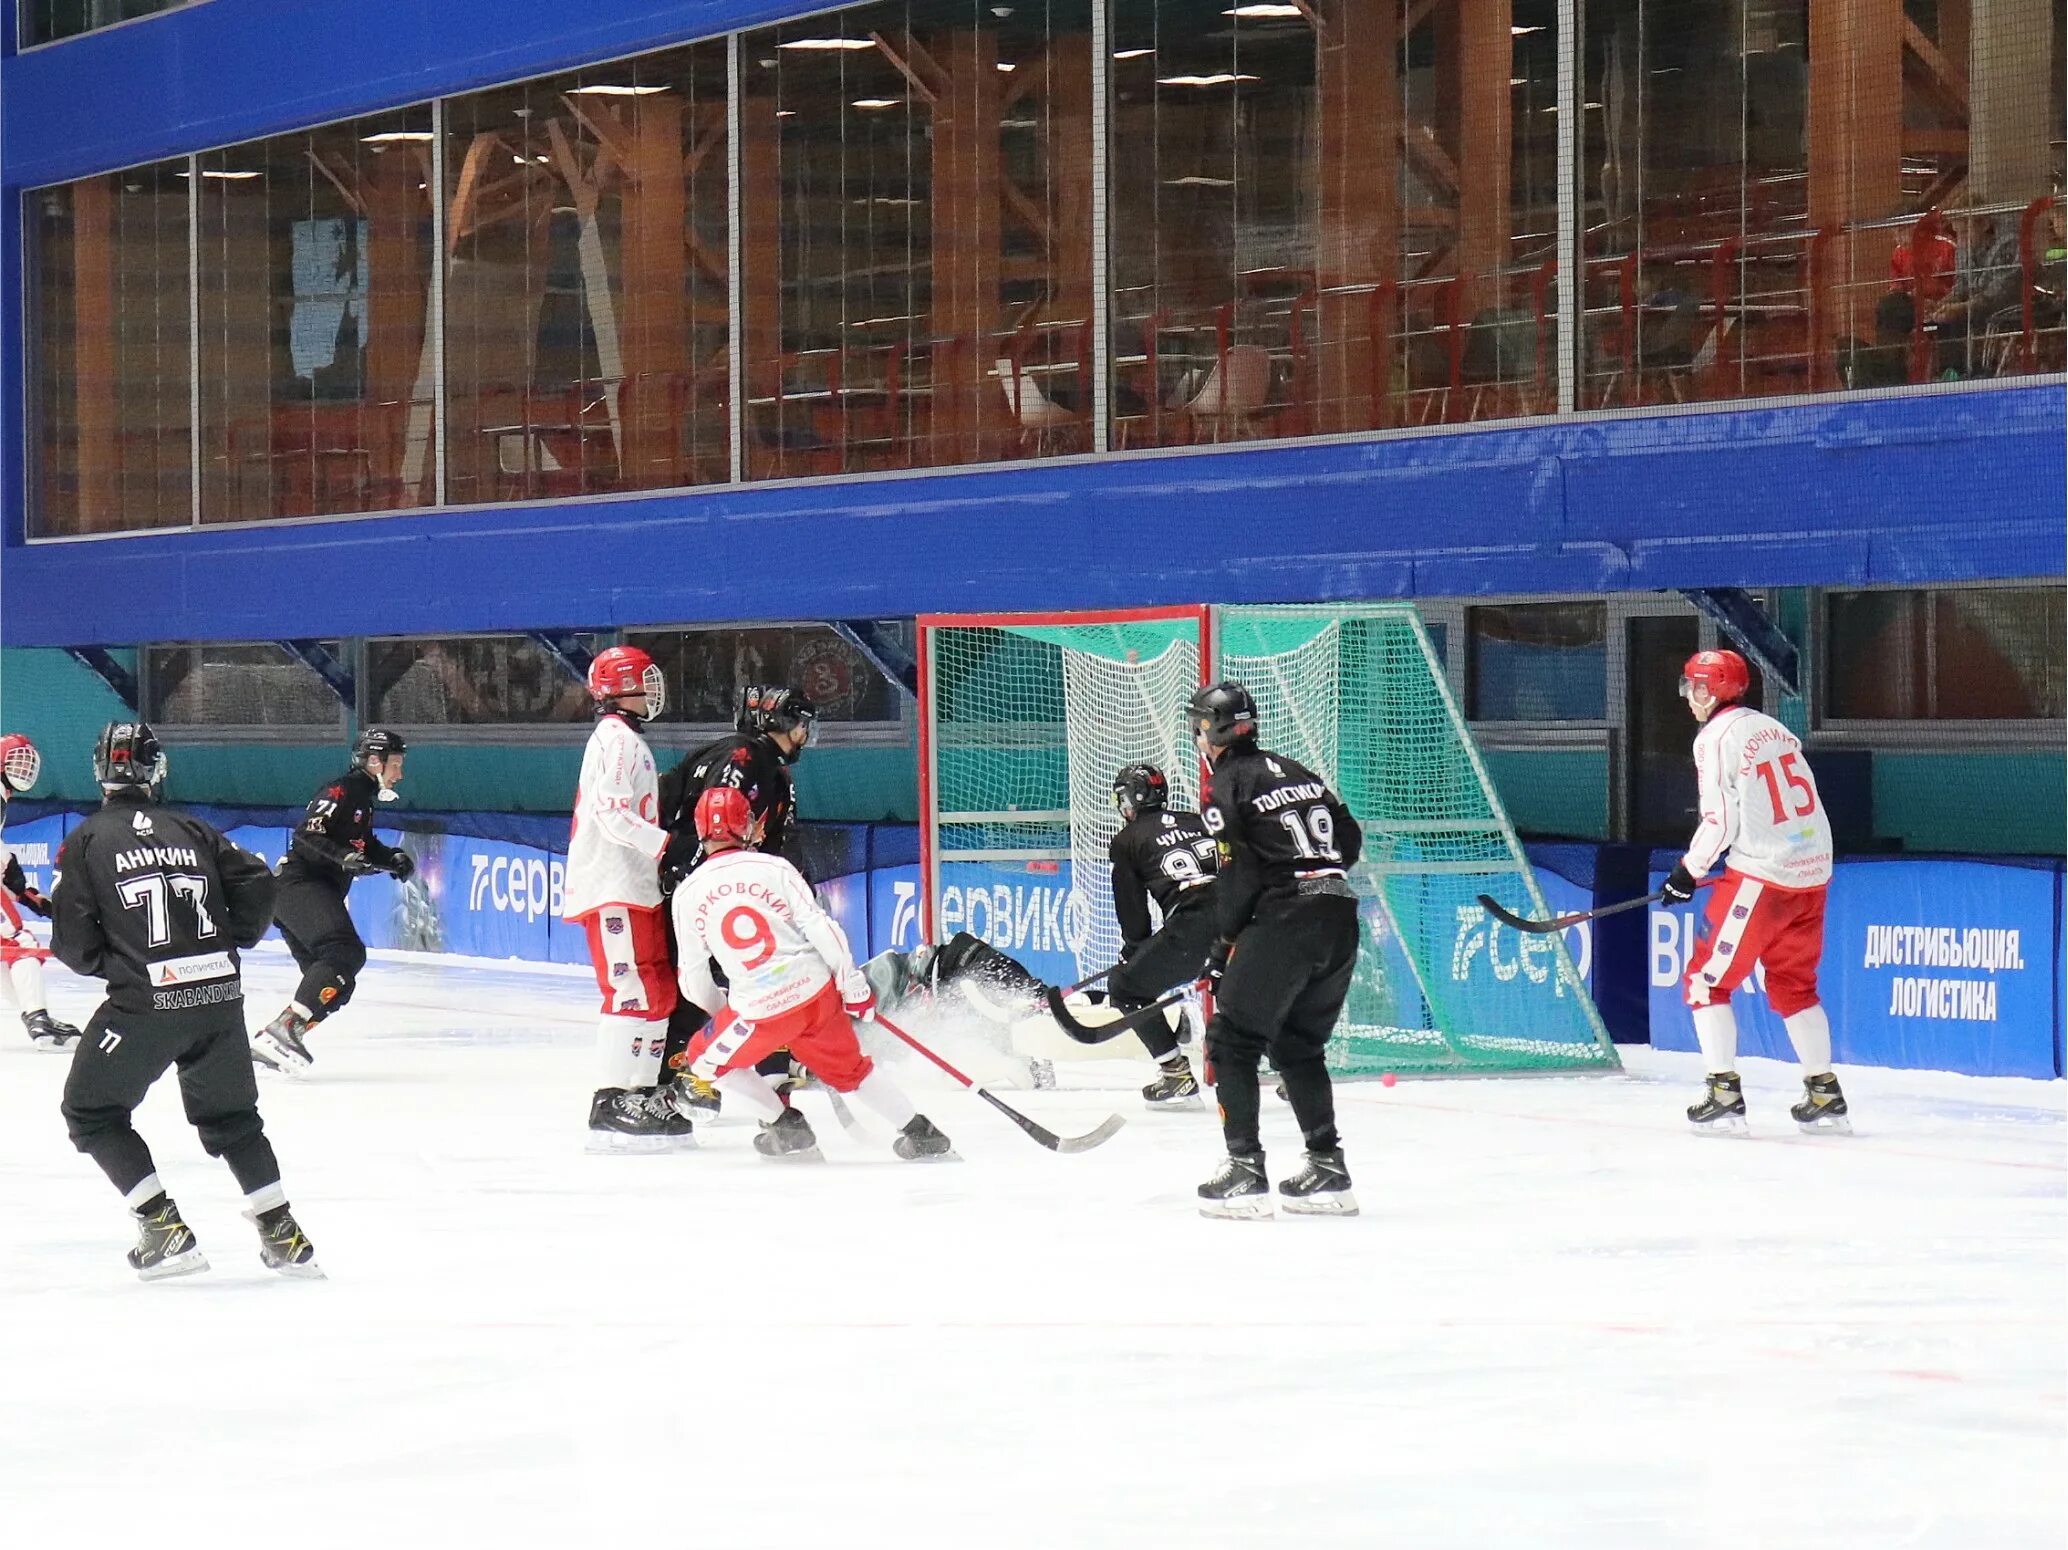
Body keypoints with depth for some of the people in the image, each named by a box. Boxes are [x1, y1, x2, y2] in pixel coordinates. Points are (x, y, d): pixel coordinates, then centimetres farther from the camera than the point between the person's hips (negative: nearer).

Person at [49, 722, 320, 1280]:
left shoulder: (87, 841, 2)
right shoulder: (191, 830, 11)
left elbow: (73, 945, -2)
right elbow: (256, 882, 3)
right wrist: (230, 942, 17)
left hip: (145, 1002, -4)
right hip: (220, 995, 4)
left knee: (91, 1113, 13)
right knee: (230, 1114, 24)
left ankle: (163, 1226, 3)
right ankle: (282, 1234, 17)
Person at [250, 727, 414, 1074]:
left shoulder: (363, 800, 22)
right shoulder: (340, 792, -10)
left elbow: (365, 850, 28)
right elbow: (307, 836, -20)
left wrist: (393, 859, 9)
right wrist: (343, 856, -33)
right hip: (300, 885, -11)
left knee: (337, 986, 6)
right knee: (345, 952, -28)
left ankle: (269, 1043, 0)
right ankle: (285, 1027, -38)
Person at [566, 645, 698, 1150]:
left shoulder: (622, 739, 23)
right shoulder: (619, 739, -10)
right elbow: (615, 814, -21)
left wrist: (666, 861, 22)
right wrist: (670, 847, -25)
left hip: (631, 887, 11)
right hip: (614, 890, -11)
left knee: (658, 991, 12)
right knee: (637, 991, -15)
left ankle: (642, 1095, 16)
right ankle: (613, 1106, -19)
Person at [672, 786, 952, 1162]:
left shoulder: (687, 893, 2)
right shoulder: (773, 867, 1)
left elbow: (694, 981, 8)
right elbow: (819, 926, -5)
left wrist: (722, 1014, 26)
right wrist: (854, 985, 3)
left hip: (760, 1011, -2)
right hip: (818, 992, 2)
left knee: (705, 1057, 22)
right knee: (849, 1068, 23)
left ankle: (786, 1127, 18)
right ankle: (920, 1132, 20)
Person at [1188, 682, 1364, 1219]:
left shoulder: (1227, 785, -2)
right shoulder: (1298, 772, 20)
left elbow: (1238, 872, -8)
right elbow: (1349, 839, 19)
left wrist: (1222, 943, 2)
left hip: (1283, 921, -7)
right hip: (1341, 918, 7)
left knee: (1233, 1039, 1)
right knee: (1299, 1045, 19)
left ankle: (1244, 1170, -8)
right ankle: (1328, 1169, 13)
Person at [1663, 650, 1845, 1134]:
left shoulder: (1716, 737, -8)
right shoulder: (1774, 730, 16)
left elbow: (1720, 820, -13)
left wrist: (1688, 871, 0)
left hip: (1761, 876, -8)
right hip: (1812, 872, 8)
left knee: (1708, 979, 2)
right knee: (1793, 985, 19)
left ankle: (1725, 1095, -5)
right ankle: (1825, 1095, 17)